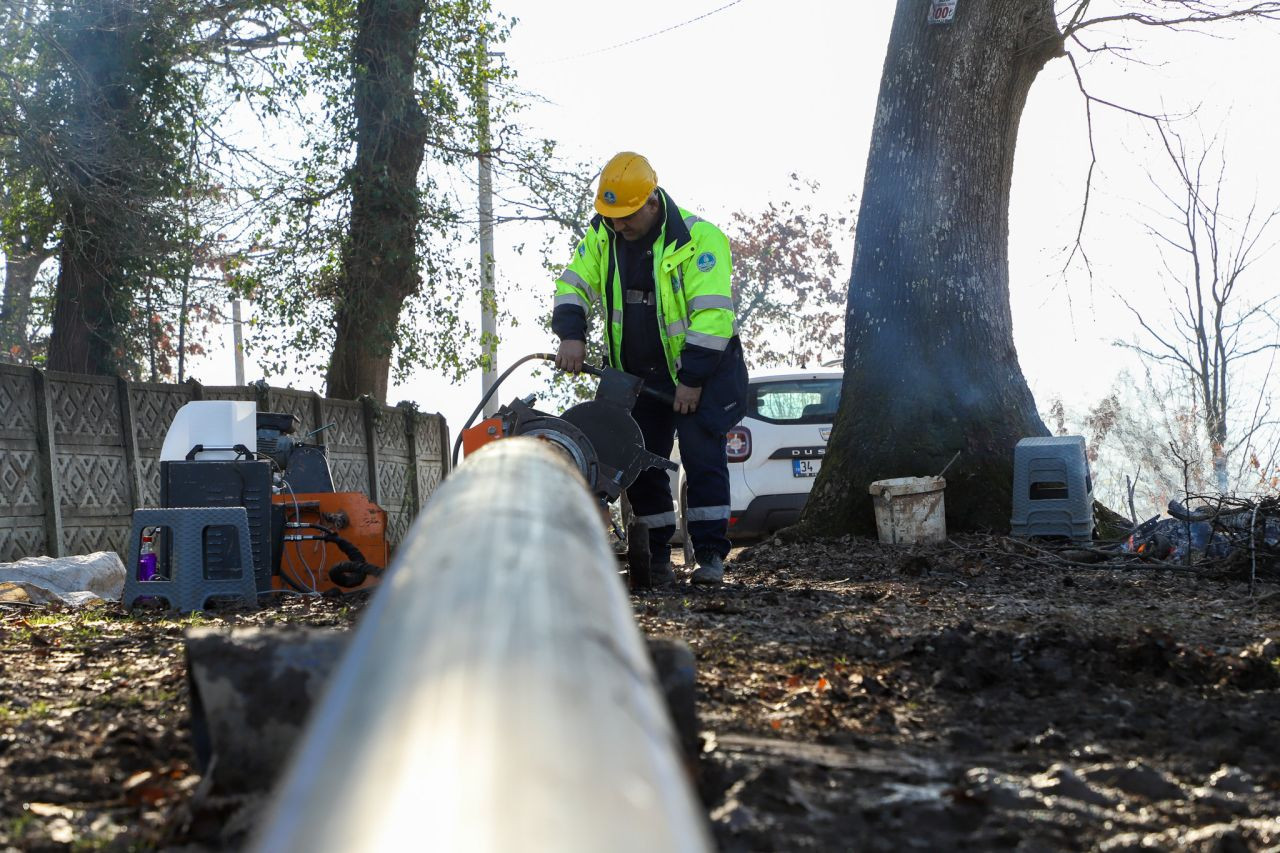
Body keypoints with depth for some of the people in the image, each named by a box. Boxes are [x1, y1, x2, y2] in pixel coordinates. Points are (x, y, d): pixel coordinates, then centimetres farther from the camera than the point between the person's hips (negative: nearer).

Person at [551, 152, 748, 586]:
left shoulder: (698, 238, -20)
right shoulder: (601, 237, -1)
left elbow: (712, 313, -23)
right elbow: (573, 285, 4)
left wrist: (692, 378, -25)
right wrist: (571, 334, -15)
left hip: (700, 370, -5)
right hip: (639, 374, 5)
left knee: (702, 456, -12)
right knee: (641, 463, 5)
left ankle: (710, 554, -6)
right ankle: (655, 557, 14)